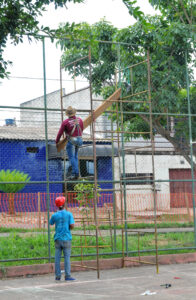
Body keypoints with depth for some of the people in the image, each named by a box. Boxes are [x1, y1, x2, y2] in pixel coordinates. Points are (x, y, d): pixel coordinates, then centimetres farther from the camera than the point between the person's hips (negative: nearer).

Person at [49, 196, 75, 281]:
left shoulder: (55, 215, 1)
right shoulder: (69, 214, -5)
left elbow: (51, 223, 20)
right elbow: (72, 225, -12)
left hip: (58, 239, 2)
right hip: (66, 238, -2)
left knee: (57, 258, 5)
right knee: (67, 257, -1)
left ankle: (58, 276, 7)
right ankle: (67, 276, -4)